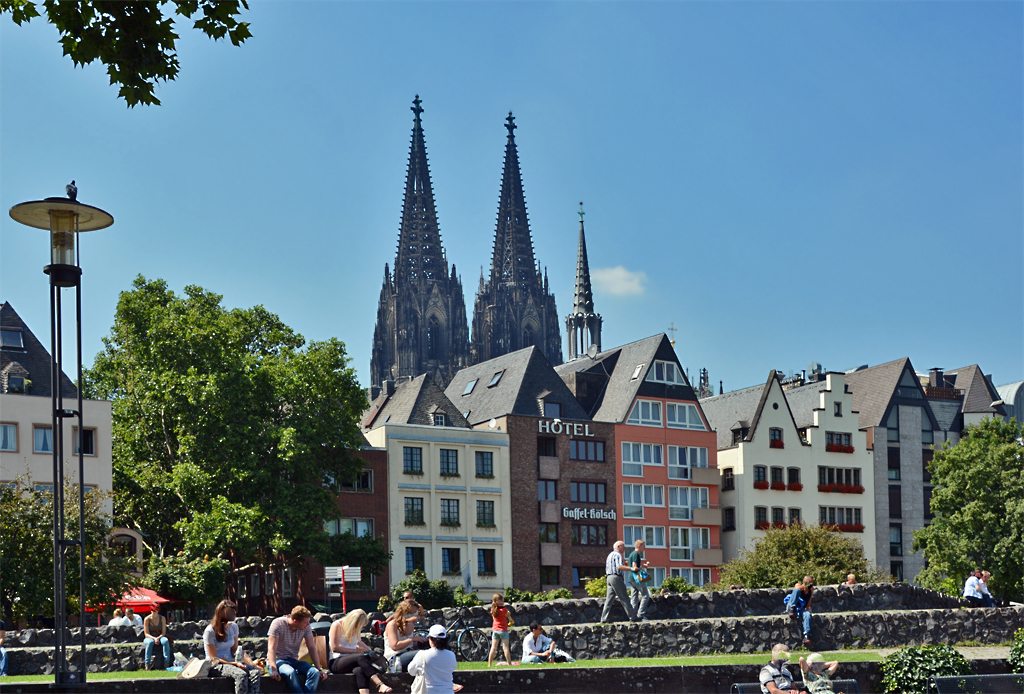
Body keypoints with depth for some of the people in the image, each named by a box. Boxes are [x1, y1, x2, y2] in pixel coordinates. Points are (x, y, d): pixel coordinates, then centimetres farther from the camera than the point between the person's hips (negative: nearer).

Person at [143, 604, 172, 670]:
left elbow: (163, 633, -4)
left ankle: (167, 663, -37)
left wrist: (158, 638, -23)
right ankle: (147, 664, -37)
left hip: (160, 637, 1)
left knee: (166, 641, -34)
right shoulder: (147, 619, -5)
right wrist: (154, 638, -25)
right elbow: (146, 634, -8)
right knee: (150, 642, -38)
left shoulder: (162, 618, -1)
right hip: (149, 638, -1)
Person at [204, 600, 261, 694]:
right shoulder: (209, 631, -12)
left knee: (255, 672, -25)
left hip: (231, 663, 6)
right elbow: (214, 659, -11)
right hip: (215, 667, -6)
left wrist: (237, 654, -12)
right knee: (241, 674, -35)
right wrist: (234, 663, -20)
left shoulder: (234, 627, 6)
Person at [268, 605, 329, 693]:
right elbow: (271, 648, -21)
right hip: (277, 660, -5)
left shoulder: (306, 627, -1)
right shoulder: (278, 624, -15)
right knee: (290, 672, -39)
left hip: (293, 660, 5)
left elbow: (312, 648, 3)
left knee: (315, 672, -26)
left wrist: (319, 669, -9)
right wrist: (274, 670, -34)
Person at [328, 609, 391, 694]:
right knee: (361, 657, -36)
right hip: (336, 663, -6)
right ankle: (379, 685, -48)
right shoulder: (337, 625, -6)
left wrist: (368, 649, 10)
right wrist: (356, 650, -15)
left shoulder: (355, 629, 16)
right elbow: (335, 648, -14)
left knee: (359, 670, -35)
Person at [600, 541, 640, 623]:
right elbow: (619, 567, -23)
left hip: (609, 577, 9)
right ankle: (633, 617, -1)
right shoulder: (617, 554, -9)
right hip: (616, 577, -9)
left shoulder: (610, 554, 22)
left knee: (609, 599, 5)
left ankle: (604, 619, -1)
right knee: (624, 598, -5)